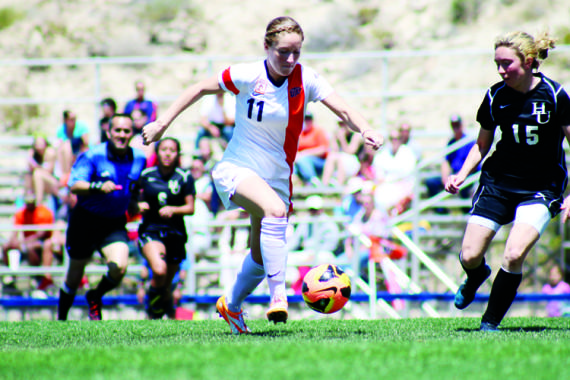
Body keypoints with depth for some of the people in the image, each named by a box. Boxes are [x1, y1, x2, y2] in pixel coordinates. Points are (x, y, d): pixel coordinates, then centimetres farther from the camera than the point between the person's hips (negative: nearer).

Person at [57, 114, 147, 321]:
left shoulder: (139, 159, 0)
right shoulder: (93, 156, -15)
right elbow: (74, 185, -27)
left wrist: (134, 204, 11)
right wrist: (98, 187, -41)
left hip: (115, 224, 3)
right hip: (85, 220, -3)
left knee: (119, 267, -21)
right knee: (74, 276, 9)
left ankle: (95, 297, 11)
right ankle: (61, 320, 33)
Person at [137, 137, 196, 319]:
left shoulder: (184, 178, 1)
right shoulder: (145, 175, 2)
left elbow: (190, 208, -1)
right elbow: (135, 201, 10)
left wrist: (173, 210, -20)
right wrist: (139, 206, -13)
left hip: (175, 233, 2)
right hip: (150, 230, -2)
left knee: (166, 284, 8)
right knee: (159, 271, -28)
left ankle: (156, 317, 32)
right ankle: (151, 309, -5)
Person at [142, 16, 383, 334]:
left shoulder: (306, 79, -9)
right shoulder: (247, 76, -14)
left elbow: (343, 110, -20)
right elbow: (200, 89, -2)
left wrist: (365, 130, -40)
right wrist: (163, 123, -3)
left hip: (278, 178, 4)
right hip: (237, 170, -4)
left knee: (261, 257, 10)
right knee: (275, 210, -35)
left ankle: (231, 305, 40)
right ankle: (279, 296, -39)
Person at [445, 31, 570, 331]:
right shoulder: (495, 96, -4)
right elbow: (482, 145, 10)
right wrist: (461, 175, -6)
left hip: (541, 188, -3)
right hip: (498, 183, 3)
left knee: (514, 255, -22)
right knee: (470, 257, -4)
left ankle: (490, 322, -3)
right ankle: (476, 276, 36)